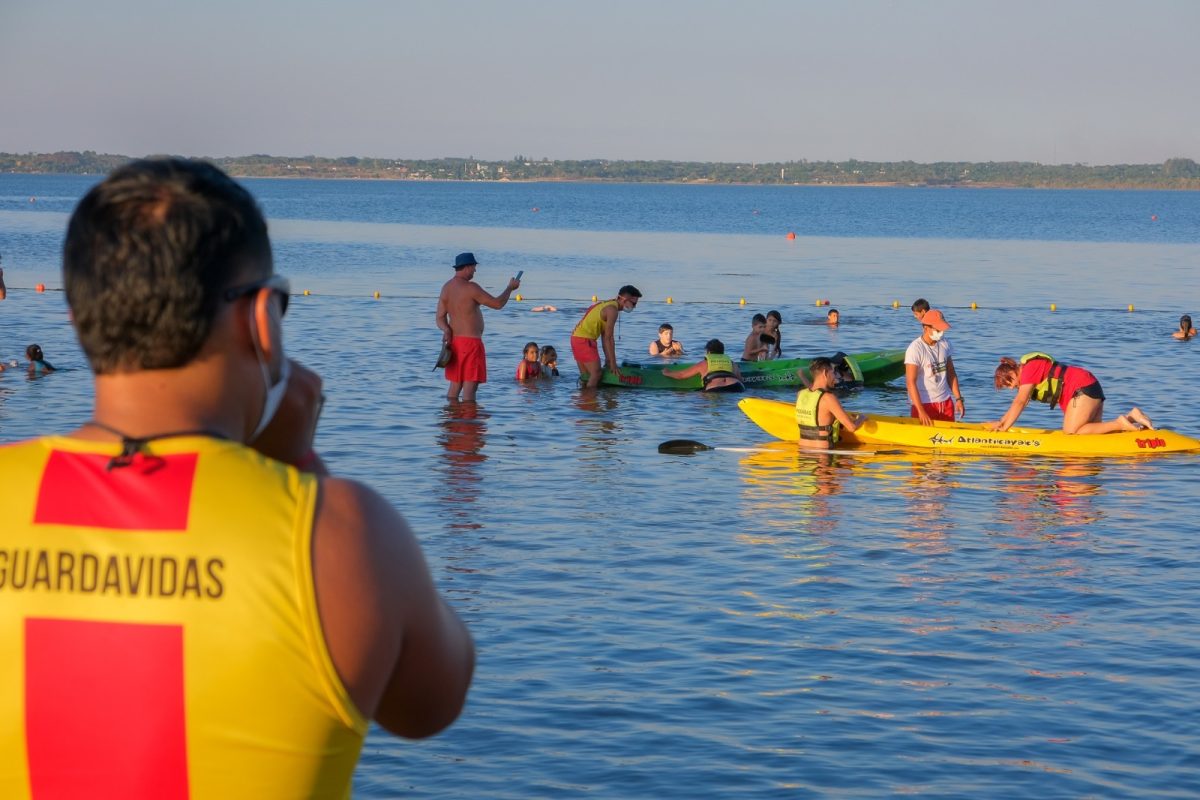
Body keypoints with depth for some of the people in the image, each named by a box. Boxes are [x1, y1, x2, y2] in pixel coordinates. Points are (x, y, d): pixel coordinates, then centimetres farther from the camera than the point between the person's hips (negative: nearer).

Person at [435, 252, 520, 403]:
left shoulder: (446, 288, 9)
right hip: (470, 341, -8)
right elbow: (497, 303, -12)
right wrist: (510, 288, 4)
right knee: (470, 386, -6)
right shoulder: (470, 288, -15)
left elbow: (440, 318, 6)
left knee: (454, 386, 13)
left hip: (454, 341, 8)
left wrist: (446, 330, -12)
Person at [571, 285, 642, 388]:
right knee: (596, 373, -10)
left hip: (576, 337, 10)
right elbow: (609, 338, -16)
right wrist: (613, 363, -13)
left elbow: (604, 336, 16)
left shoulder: (607, 305, 16)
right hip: (584, 339, -10)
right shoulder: (612, 309, -14)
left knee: (586, 376, 14)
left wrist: (607, 359, 14)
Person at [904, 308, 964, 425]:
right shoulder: (915, 349, -14)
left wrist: (958, 399, 7)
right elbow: (910, 382, -18)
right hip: (924, 404, -6)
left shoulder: (945, 344, 6)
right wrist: (921, 411, -22)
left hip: (946, 403, 6)